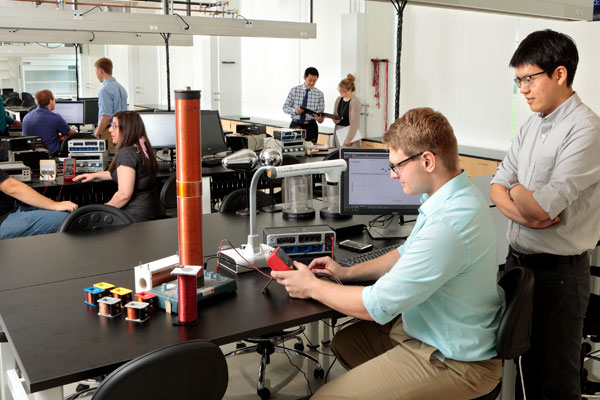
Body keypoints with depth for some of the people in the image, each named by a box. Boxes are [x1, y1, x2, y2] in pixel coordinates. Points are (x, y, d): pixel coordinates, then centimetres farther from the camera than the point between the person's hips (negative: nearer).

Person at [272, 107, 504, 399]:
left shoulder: (448, 225, -33)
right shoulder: (459, 195, 1)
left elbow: (377, 306, -25)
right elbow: (408, 254, 17)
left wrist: (312, 287, -11)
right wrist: (348, 273, 9)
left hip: (452, 362, -10)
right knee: (343, 342, 21)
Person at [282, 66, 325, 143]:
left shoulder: (319, 94, 3)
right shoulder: (294, 90, 1)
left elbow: (320, 113, 2)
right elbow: (285, 107, 3)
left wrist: (320, 118, -21)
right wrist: (295, 110, -16)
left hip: (311, 126, 1)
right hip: (295, 125, -1)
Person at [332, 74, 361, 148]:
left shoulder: (355, 101, -11)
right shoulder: (338, 100, 10)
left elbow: (354, 123, -15)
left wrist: (348, 139, -19)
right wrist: (335, 119, -3)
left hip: (350, 133, -6)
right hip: (338, 132, 6)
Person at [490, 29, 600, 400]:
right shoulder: (532, 126, 8)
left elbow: (543, 206, -25)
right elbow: (497, 187, 6)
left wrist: (517, 192, -4)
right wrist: (525, 213, -14)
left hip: (559, 271, -7)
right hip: (519, 259, 7)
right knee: (528, 364, 20)